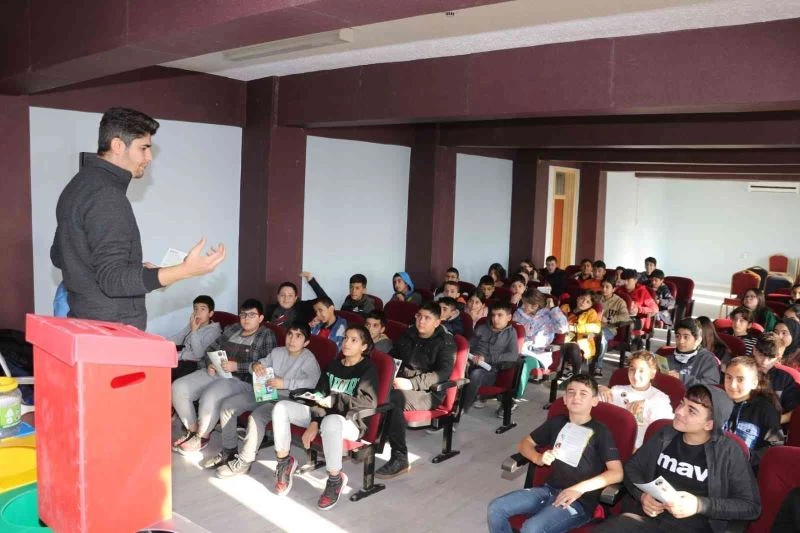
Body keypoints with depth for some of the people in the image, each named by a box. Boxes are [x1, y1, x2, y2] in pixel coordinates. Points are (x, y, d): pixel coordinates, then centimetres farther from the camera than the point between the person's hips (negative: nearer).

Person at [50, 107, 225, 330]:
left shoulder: (79, 185, 10)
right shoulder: (106, 196, -21)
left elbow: (59, 256, 18)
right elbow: (112, 280, -26)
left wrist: (135, 269, 17)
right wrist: (186, 270, -34)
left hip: (85, 324, 10)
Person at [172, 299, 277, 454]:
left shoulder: (266, 336, -1)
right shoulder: (231, 329, 18)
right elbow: (212, 349, 19)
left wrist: (236, 366, -20)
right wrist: (209, 364, -4)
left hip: (242, 380, -7)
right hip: (215, 373, 7)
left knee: (209, 397, -34)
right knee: (178, 388, -12)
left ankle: (202, 437, -6)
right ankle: (192, 430, 6)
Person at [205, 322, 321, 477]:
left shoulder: (308, 359, -11)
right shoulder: (277, 352, 9)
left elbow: (314, 381, -28)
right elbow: (262, 363, 17)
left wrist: (285, 383, -31)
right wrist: (256, 365, -9)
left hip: (287, 398, -7)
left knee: (256, 416, -32)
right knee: (227, 404, -3)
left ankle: (244, 462, -15)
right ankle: (229, 451, 8)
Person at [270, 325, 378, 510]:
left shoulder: (367, 369, -3)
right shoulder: (334, 364, 14)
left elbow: (370, 401, -19)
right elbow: (319, 395, 5)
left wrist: (333, 401, -18)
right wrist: (314, 422, -13)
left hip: (350, 422, -6)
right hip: (323, 415, 6)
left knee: (331, 421, -42)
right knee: (281, 407, -13)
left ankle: (335, 479, -21)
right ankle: (284, 462, 2)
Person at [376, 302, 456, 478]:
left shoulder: (445, 342, -1)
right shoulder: (408, 335, 16)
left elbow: (444, 372, -14)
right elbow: (392, 356, 23)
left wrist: (412, 383, -24)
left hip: (428, 393, -5)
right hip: (402, 384, 5)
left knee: (392, 399, -35)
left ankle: (400, 459, -26)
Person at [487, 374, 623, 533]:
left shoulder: (600, 432, -3)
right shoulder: (556, 422, 12)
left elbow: (617, 473, -13)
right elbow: (524, 443, 18)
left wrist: (579, 488, -22)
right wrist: (538, 458, -4)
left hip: (580, 501, -6)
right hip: (549, 490, 6)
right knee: (495, 508, -12)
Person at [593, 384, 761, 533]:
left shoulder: (728, 452, -2)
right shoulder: (665, 436, 9)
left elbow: (751, 506, -1)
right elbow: (632, 467, 16)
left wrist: (700, 505, -14)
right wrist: (642, 496, -4)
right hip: (647, 517, 2)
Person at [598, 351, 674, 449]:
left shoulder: (660, 398, 8)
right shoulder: (617, 391, 15)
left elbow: (667, 420, -10)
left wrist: (646, 404, -22)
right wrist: (600, 389, -8)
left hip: (641, 447, -2)